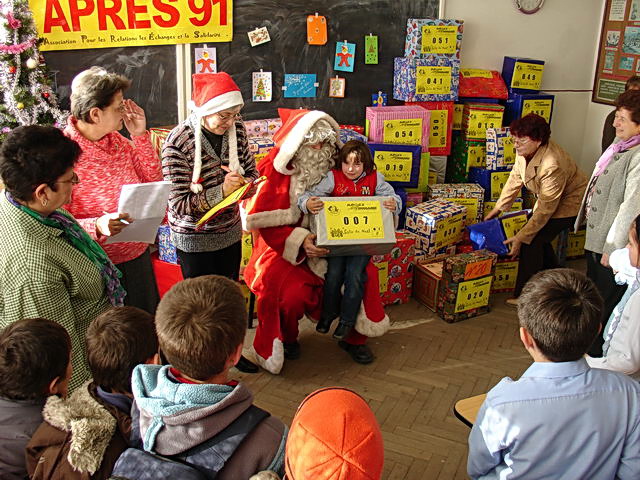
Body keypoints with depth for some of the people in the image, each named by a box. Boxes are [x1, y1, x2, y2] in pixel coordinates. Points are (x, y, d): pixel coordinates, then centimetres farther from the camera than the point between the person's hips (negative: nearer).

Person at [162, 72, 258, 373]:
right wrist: (221, 191, -31)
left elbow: (251, 170, 6)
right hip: (194, 239, -5)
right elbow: (178, 204, -23)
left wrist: (245, 183, -16)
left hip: (229, 232, 5)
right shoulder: (178, 143, -24)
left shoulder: (236, 128, -7)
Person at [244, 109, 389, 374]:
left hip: (326, 247, 4)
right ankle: (287, 338, 7)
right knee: (292, 293, -29)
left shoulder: (332, 171, 2)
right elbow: (265, 223, -12)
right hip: (284, 250, -4)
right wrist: (299, 240, -26)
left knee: (366, 273, -16)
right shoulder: (277, 172, -10)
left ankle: (355, 337, 9)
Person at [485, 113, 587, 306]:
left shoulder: (552, 166, -38)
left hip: (568, 202, -9)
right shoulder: (525, 151, -13)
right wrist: (498, 208, 7)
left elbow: (544, 211, -32)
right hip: (548, 198, 9)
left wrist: (520, 238, -28)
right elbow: (515, 179, 3)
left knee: (532, 241, -15)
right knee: (538, 238, 13)